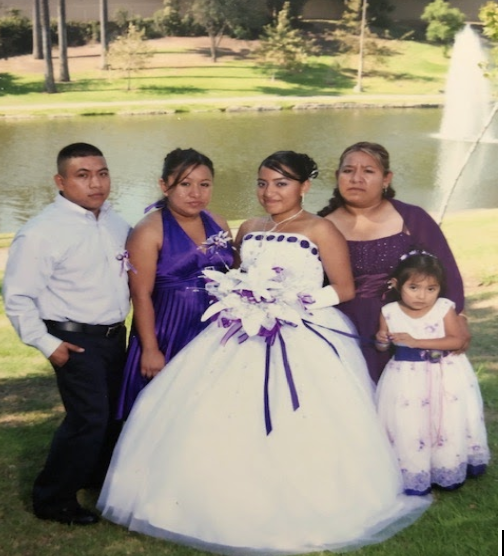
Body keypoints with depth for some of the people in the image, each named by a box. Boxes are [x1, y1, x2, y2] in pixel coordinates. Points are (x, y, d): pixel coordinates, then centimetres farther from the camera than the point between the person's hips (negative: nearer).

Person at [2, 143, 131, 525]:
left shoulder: (116, 222, 4)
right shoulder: (42, 233, -17)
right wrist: (46, 343, -16)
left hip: (115, 336, 7)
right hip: (75, 341, -7)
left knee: (113, 414, 19)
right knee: (89, 419, -9)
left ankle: (101, 477, 45)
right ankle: (53, 500, 12)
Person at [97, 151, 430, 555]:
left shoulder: (321, 230, -3)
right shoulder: (248, 230, 15)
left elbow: (345, 289, -5)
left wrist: (295, 304, -14)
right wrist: (238, 300, 0)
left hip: (304, 337, -6)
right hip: (246, 334, 6)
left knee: (293, 432, -8)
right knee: (220, 425, 3)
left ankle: (298, 519, 12)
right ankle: (230, 512, 18)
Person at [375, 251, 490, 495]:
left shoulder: (444, 309, -13)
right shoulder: (389, 312, -7)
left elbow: (457, 340, -20)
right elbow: (382, 347, 4)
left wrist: (417, 342, -25)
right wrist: (382, 340, -21)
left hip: (446, 376, 0)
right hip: (407, 378, 1)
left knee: (449, 423, 9)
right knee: (408, 427, 3)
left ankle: (449, 469, 29)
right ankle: (414, 475, 19)